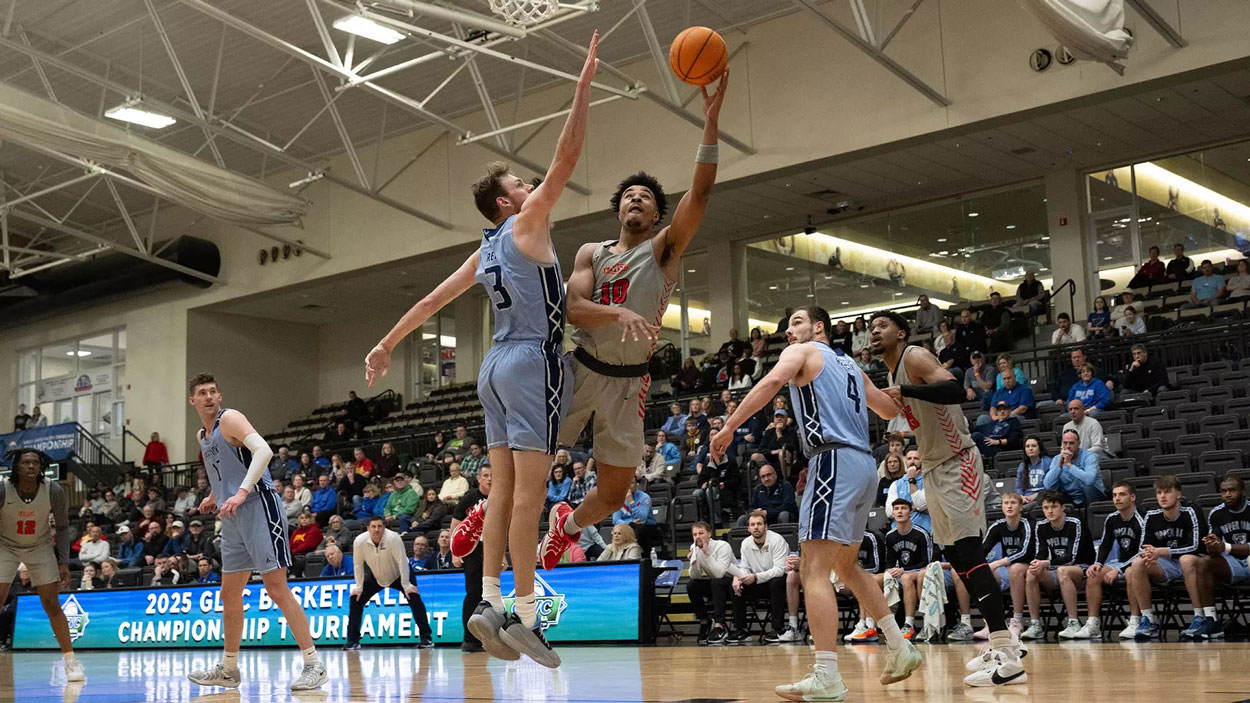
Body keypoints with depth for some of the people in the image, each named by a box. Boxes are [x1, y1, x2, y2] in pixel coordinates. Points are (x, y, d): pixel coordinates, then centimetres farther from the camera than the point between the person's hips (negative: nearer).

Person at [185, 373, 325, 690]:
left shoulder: (229, 418, -7)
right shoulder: (203, 436, 20)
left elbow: (263, 450, -22)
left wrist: (242, 492, -29)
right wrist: (213, 497, 20)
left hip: (258, 507, -9)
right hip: (233, 519, 9)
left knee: (276, 586, -13)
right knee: (229, 594, 13)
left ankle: (314, 665, -12)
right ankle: (228, 670, 25)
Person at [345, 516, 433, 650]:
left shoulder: (393, 538, -32)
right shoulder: (360, 541, -23)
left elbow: (402, 561, -27)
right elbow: (358, 564, -10)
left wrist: (406, 585, -26)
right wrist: (359, 587, -9)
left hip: (397, 575, -3)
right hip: (375, 577, 3)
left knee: (414, 598, -21)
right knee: (356, 599, -8)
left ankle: (426, 638, -15)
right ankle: (353, 640, 5)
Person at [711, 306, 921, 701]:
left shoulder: (802, 352, 5)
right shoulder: (849, 365, 27)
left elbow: (774, 379, -17)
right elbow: (891, 411, 33)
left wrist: (729, 427, -20)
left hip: (834, 460, -9)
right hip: (864, 465, 9)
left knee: (814, 568, -14)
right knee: (846, 566, 24)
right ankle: (899, 649, 23)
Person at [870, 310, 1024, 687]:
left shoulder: (915, 358, -12)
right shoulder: (893, 373, 16)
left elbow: (954, 390, -30)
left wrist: (905, 391, -36)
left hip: (957, 465, -10)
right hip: (933, 468, 10)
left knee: (969, 554, -18)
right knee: (955, 556, 10)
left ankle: (1009, 659, -22)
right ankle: (1001, 645, 16)